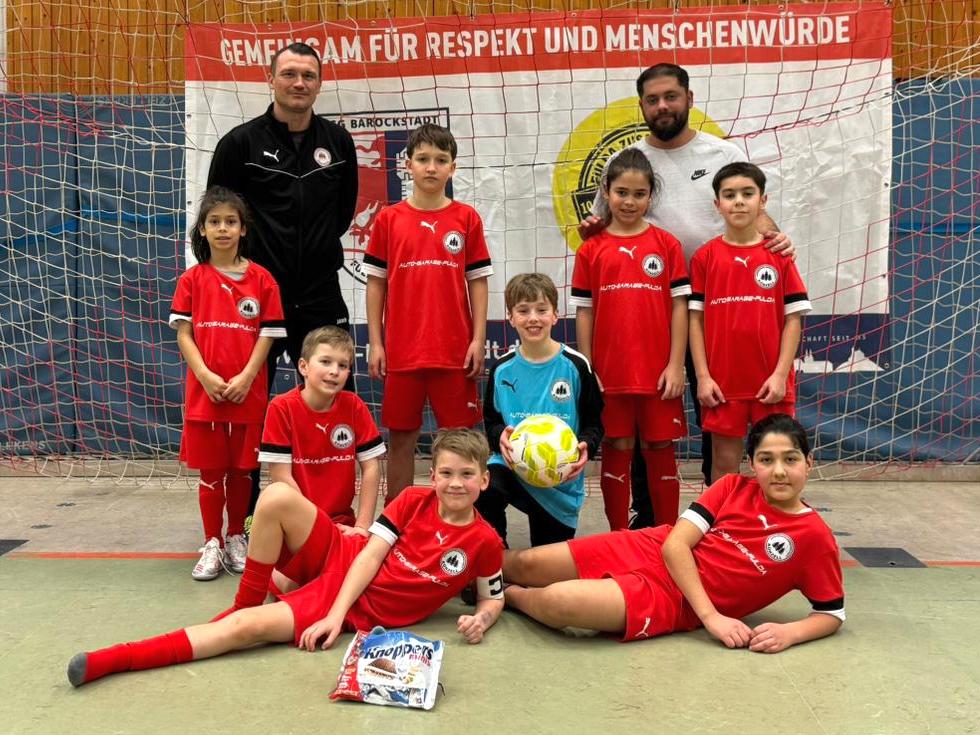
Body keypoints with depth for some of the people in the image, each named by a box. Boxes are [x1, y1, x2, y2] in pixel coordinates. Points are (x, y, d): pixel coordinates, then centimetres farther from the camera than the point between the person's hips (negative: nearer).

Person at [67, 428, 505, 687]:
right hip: (339, 560, 3)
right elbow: (370, 554, -7)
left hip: (364, 610, -3)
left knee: (248, 627, -24)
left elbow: (494, 597, 4)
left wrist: (481, 620, -21)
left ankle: (116, 658, -17)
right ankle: (246, 601, -3)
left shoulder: (485, 542, -9)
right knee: (278, 497, -23)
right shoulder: (414, 500, -3)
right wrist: (334, 613, -17)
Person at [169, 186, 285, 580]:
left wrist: (245, 377, -11)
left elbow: (267, 334, -1)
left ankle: (236, 538, 26)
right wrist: (206, 377, -12)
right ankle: (211, 544, 17)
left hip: (248, 392, 0)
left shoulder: (261, 279, 2)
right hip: (204, 392, 0)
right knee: (210, 472, 6)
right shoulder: (192, 279, 4)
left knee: (241, 470, 9)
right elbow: (183, 333, 0)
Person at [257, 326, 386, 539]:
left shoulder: (354, 406, -2)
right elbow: (281, 476, -11)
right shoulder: (281, 407, -9)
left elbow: (371, 467, -2)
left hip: (342, 521, 3)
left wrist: (362, 525, -9)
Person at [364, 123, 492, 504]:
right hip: (401, 350, 1)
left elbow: (477, 282, 4)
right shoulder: (388, 219, 4)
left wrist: (478, 339, -3)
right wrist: (375, 343, 1)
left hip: (455, 351, 0)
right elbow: (376, 283, 6)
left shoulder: (467, 219, 3)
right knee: (400, 438, 9)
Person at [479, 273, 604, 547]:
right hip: (512, 464, 0)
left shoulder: (576, 365, -9)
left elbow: (594, 421, -1)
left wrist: (586, 446, -22)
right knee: (483, 492, -36)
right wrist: (500, 436, -17)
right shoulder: (502, 369, -3)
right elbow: (490, 419, 6)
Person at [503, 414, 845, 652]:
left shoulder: (815, 536, -6)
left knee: (558, 602, -26)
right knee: (526, 564, 2)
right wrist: (711, 616, -18)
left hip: (675, 601, -4)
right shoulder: (733, 487, 1)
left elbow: (832, 613, 3)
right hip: (648, 550, 4)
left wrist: (790, 632, -20)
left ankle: (509, 595, 7)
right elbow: (675, 544, -7)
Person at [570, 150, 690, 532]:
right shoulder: (591, 250, 3)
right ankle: (618, 537, 21)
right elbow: (584, 312, 4)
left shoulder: (666, 244, 2)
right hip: (609, 372, 0)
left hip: (658, 372, 0)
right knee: (616, 452, 9)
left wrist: (676, 364, -5)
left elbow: (679, 306, 1)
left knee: (660, 451, 9)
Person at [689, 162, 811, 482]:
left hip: (770, 382, 0)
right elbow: (696, 318, 1)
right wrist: (702, 376, -5)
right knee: (725, 461, 8)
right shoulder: (705, 257, 1)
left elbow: (793, 318, 0)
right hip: (722, 382, 0)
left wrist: (780, 374, -7)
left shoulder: (779, 255, 1)